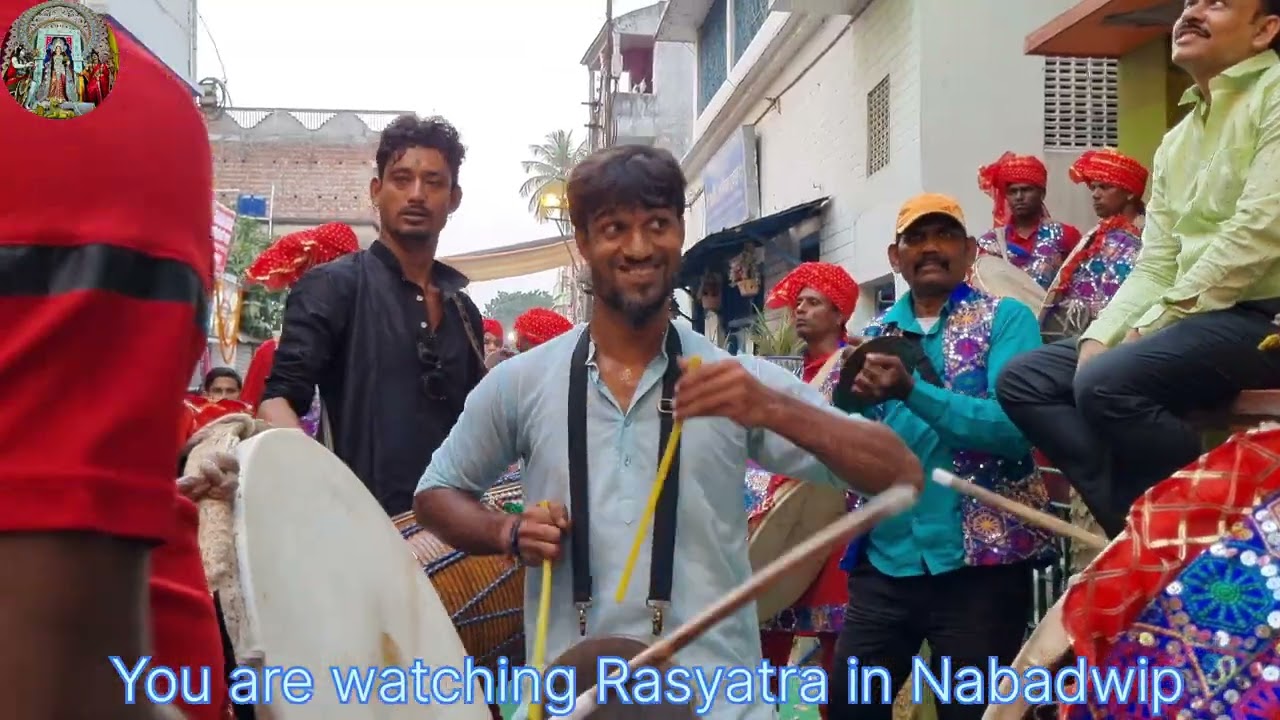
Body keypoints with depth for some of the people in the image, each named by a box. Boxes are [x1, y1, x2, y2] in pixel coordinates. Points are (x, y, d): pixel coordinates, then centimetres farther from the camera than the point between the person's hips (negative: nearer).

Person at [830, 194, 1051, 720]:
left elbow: (1015, 428, -17)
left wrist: (912, 390, -27)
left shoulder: (1006, 318, -1)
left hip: (979, 560, -4)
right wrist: (854, 399, -16)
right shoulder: (876, 335, 11)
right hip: (884, 560, 4)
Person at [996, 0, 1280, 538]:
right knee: (1023, 379, 0)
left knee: (1106, 383, -30)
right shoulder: (1175, 143, 19)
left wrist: (1153, 326, -14)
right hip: (1197, 322, 9)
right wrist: (1099, 337, -2)